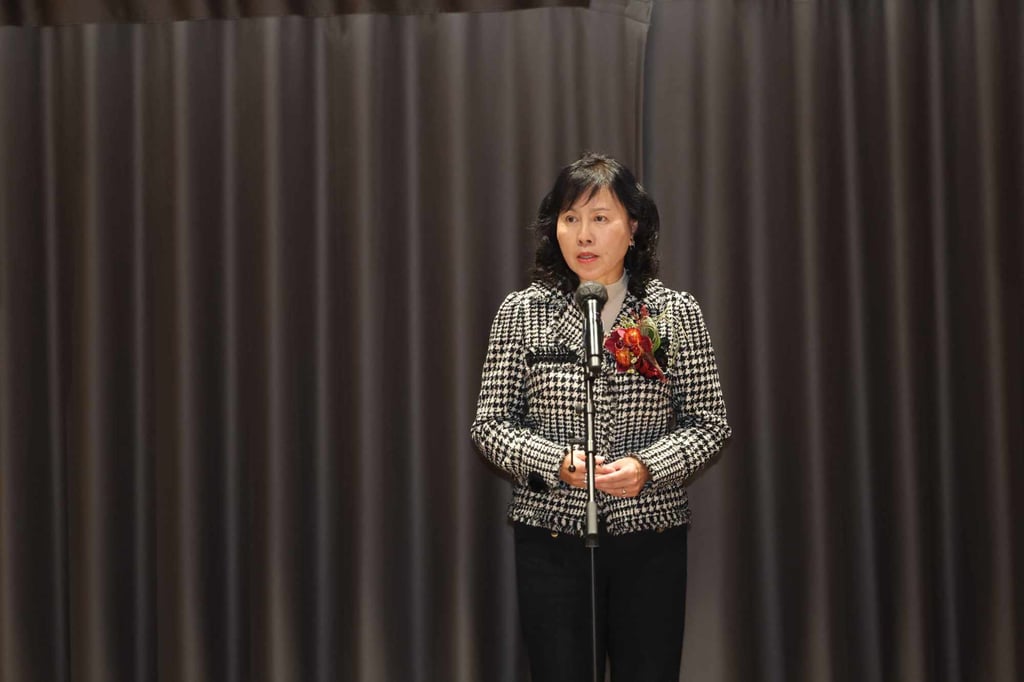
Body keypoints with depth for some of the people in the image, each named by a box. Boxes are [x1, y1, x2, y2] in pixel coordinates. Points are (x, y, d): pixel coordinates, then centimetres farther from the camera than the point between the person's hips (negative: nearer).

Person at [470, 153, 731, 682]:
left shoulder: (676, 313, 1)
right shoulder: (522, 312, 0)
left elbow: (710, 423, 2)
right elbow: (490, 424, 1)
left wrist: (646, 466, -16)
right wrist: (558, 462, -16)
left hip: (651, 542, 1)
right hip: (552, 539, 0)